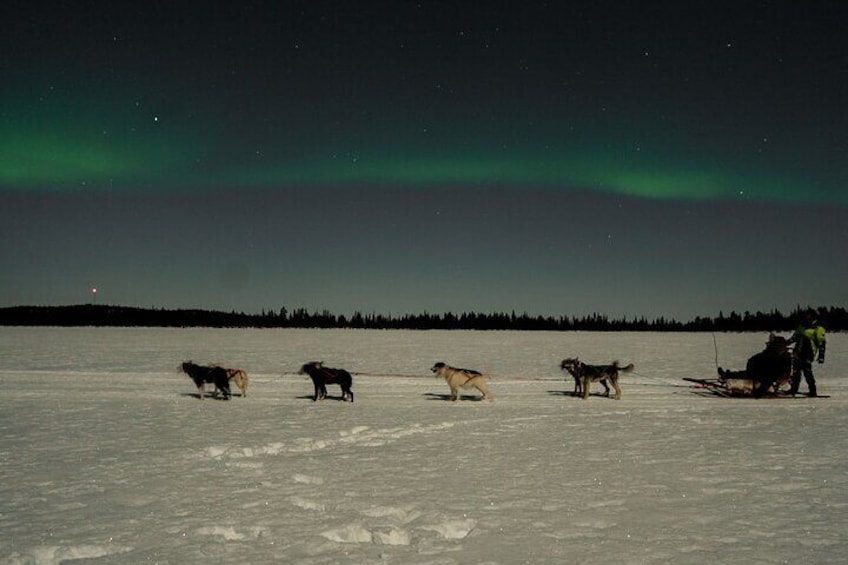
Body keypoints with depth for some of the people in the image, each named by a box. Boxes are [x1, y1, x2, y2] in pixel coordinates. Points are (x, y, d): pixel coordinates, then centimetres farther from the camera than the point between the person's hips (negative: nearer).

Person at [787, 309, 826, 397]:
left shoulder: (818, 328, -2)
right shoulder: (802, 326, 18)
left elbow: (821, 343, -4)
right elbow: (794, 337, 28)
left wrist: (821, 356, -9)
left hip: (808, 353, -6)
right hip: (798, 352, 6)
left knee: (807, 371, -11)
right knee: (796, 370, 4)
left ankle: (812, 391, -4)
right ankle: (794, 388, 11)